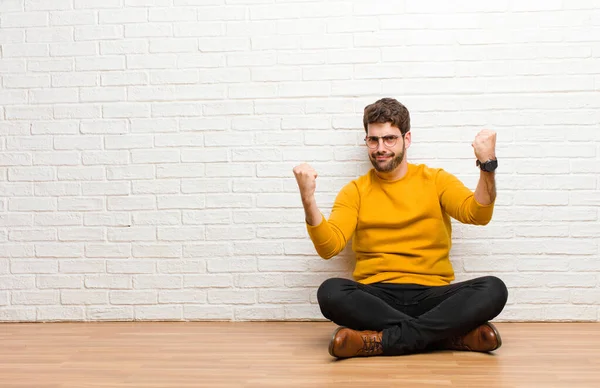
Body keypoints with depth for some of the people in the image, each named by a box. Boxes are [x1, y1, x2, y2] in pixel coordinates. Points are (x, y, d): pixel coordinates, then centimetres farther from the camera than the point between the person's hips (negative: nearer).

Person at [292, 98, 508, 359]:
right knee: (330, 292, -32)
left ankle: (381, 340, -28)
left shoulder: (436, 180, 11)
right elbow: (329, 247, -4)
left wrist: (487, 166, -20)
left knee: (494, 289, -26)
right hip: (376, 297, 0)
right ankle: (450, 334, -27)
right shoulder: (355, 192, 10)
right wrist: (308, 199, -18)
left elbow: (478, 215, -5)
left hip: (431, 295, 0)